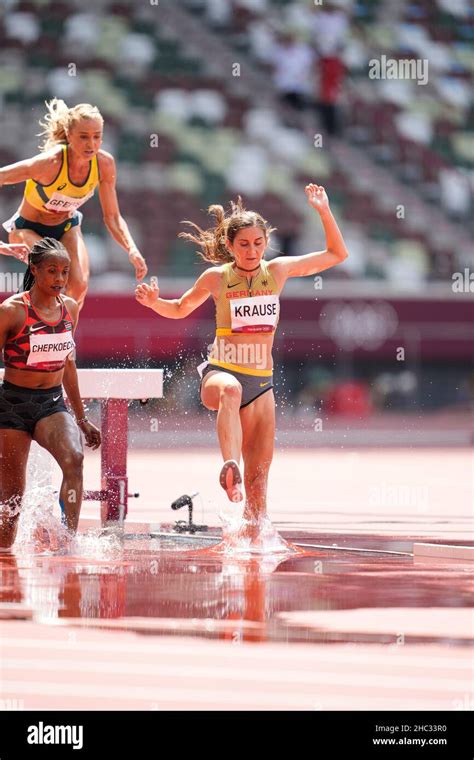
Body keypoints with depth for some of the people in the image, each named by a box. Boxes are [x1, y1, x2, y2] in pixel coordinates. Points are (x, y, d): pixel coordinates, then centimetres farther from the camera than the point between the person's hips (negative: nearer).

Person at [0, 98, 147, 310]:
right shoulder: (50, 163, -35)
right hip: (28, 229, -4)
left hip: (66, 228, 4)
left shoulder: (104, 164, -19)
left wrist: (132, 250, -25)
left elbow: (112, 217, -8)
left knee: (79, 287, -18)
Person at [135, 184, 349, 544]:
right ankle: (229, 466, -58)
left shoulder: (278, 270, 5)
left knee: (258, 478, 0)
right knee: (231, 390, -43)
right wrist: (154, 302, -2)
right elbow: (180, 309, 17)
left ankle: (251, 542, 11)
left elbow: (336, 255, 13)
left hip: (262, 382, 3)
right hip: (219, 373, -3)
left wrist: (324, 212, 2)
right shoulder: (216, 277, 0)